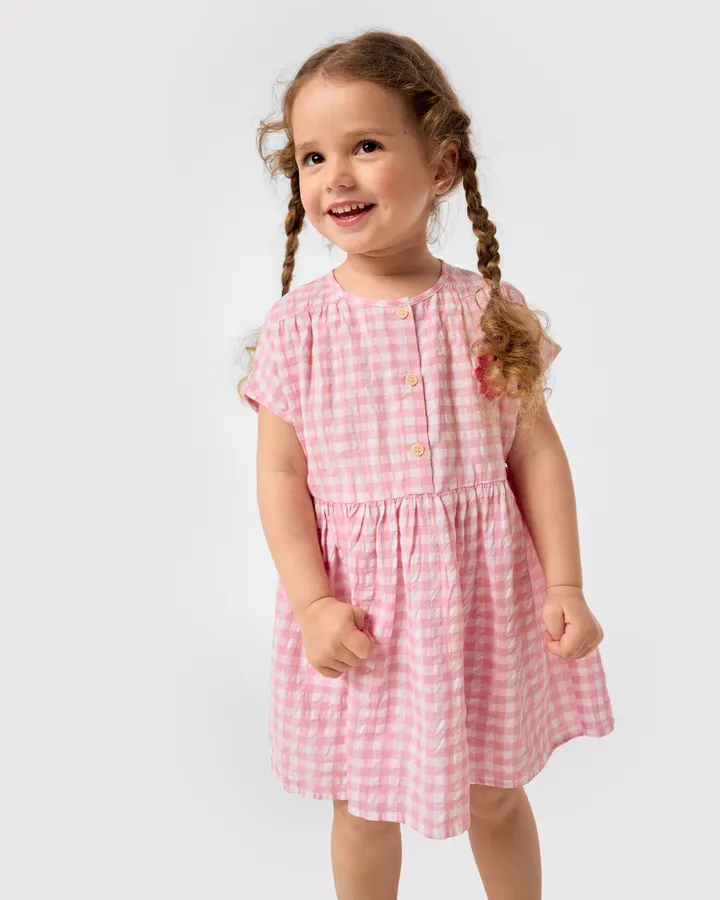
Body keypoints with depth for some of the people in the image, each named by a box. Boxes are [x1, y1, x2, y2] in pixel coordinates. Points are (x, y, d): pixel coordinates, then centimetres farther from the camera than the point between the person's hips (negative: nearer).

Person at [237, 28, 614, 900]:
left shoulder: (491, 309, -5)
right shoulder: (298, 324, -7)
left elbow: (536, 451, -1)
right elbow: (280, 474, -6)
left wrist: (565, 584, -4)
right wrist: (312, 603, -13)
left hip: (483, 591, 1)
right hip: (360, 610, 0)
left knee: (496, 795, 21)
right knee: (363, 806, 18)